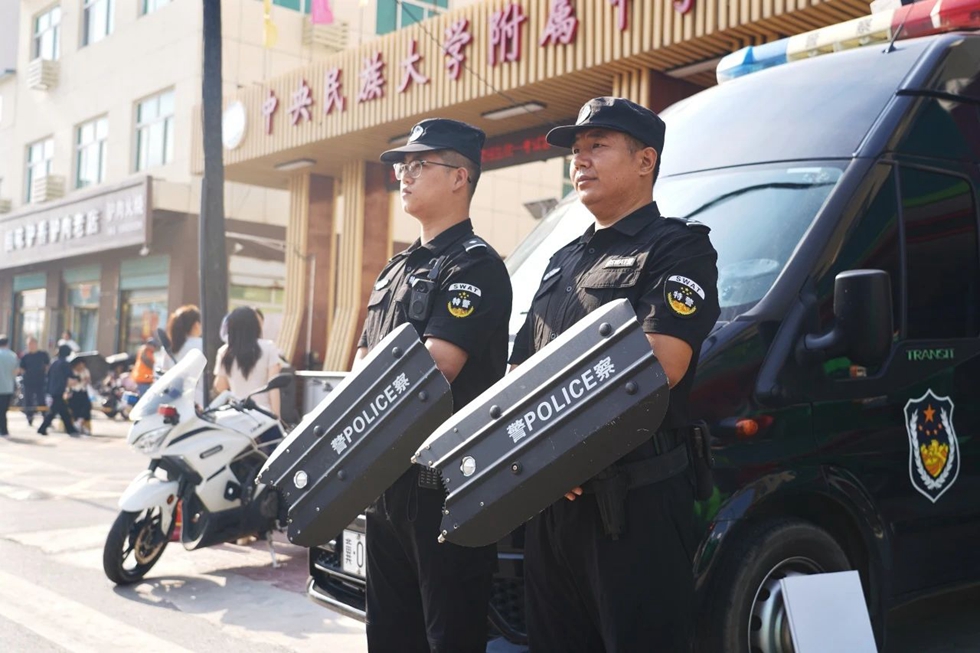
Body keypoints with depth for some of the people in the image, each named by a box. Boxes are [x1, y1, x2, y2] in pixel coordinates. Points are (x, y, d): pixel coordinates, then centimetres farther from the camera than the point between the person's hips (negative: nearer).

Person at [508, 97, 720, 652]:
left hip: (639, 502, -8)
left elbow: (659, 363, -20)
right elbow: (519, 372, 16)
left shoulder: (678, 248, -4)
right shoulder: (563, 262, 20)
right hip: (554, 499, 8)